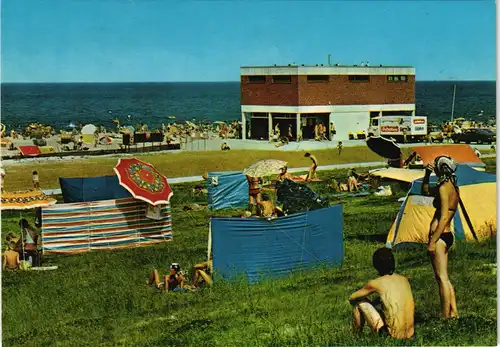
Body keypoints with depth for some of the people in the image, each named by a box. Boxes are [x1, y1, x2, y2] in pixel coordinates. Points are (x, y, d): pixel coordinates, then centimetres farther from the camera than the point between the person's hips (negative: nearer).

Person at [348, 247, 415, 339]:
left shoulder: (376, 283, -7)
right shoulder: (404, 280, 8)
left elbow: (351, 298, 9)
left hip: (394, 335, -6)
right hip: (410, 334, 6)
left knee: (359, 302, 9)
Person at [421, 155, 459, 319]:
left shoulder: (444, 188, -16)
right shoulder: (453, 187, 13)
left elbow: (444, 218, -21)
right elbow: (425, 191, 28)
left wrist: (432, 242, -19)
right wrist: (427, 175, 12)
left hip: (440, 237, -10)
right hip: (447, 236, 10)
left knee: (442, 278, -3)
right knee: (444, 278, 16)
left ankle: (446, 317, 2)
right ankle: (454, 313, 20)